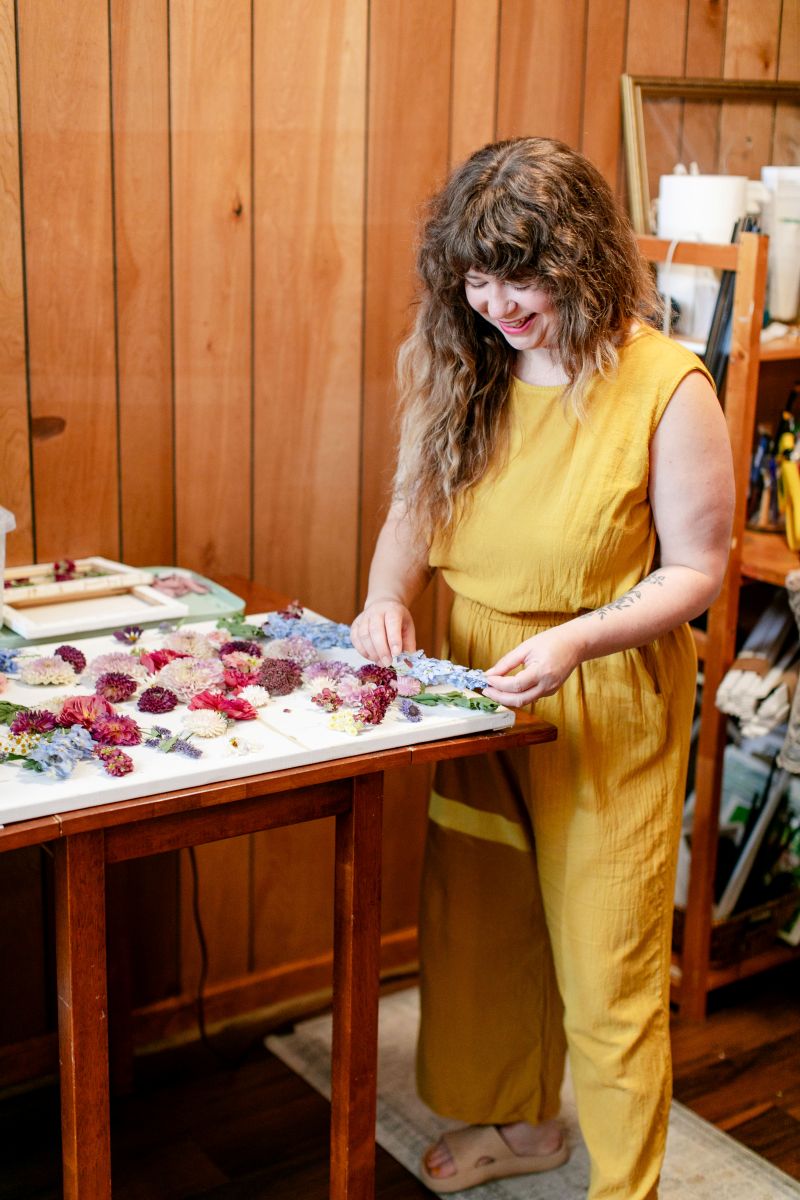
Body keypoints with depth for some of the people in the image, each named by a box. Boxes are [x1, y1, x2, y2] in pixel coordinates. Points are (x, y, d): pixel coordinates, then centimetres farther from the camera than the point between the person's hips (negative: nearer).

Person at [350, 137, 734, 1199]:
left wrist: (574, 640, -28)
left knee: (605, 956, 6)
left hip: (608, 702, -5)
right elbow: (415, 508, 8)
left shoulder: (667, 388, -18)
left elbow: (696, 571, -13)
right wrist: (388, 594, -12)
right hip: (473, 681, 6)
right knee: (478, 920, 20)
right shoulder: (456, 365, -2)